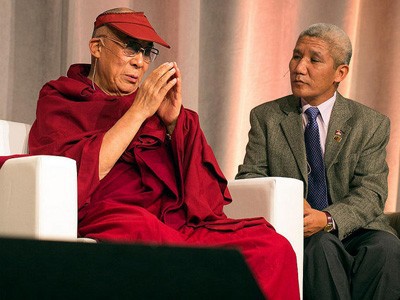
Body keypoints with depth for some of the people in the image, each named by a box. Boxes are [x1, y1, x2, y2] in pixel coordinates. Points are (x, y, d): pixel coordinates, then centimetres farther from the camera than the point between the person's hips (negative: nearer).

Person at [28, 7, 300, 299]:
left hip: (178, 222, 5)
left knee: (274, 249, -23)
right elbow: (76, 171, -5)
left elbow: (198, 180, 20)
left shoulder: (152, 102, 28)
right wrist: (138, 112, -3)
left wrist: (173, 120, 5)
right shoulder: (59, 98, 16)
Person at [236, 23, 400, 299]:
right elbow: (248, 178, 4)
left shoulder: (372, 124, 8)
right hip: (294, 231, 0)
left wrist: (328, 219, -23)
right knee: (322, 245, -35)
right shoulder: (266, 117, 12)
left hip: (353, 227, 1)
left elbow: (371, 192, -2)